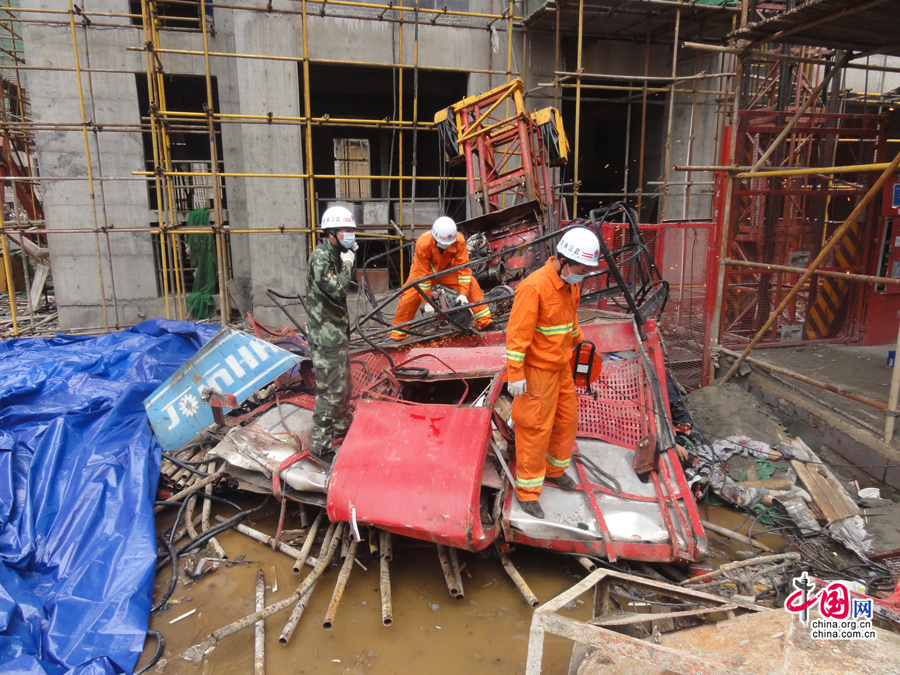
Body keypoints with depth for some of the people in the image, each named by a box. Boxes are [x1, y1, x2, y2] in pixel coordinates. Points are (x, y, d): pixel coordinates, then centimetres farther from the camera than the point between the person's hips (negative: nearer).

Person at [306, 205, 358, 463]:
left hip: (339, 331, 10)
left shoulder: (334, 255, 13)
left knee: (344, 384, 23)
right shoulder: (320, 257, -16)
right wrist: (347, 263, -13)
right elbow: (337, 288, -25)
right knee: (330, 391, -5)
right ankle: (321, 446, 4)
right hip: (326, 335, -10)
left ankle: (343, 428, 41)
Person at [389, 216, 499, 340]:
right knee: (409, 297, -19)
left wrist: (463, 293, -30)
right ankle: (396, 336, -7)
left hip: (447, 269, 2)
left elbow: (463, 267, -23)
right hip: (423, 270, -2)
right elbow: (423, 274, -29)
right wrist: (427, 301, -26)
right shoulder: (423, 244, -35)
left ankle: (485, 322, -7)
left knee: (472, 285, -17)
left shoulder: (459, 240, -29)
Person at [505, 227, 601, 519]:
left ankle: (554, 470, 41)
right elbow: (517, 333, -24)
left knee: (567, 420, 19)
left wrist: (579, 341, 31)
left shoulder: (571, 284, 3)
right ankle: (527, 491, 15)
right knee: (536, 429, 0)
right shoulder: (534, 287, -24)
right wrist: (515, 374, -24)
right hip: (537, 371, -9)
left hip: (561, 366, 9)